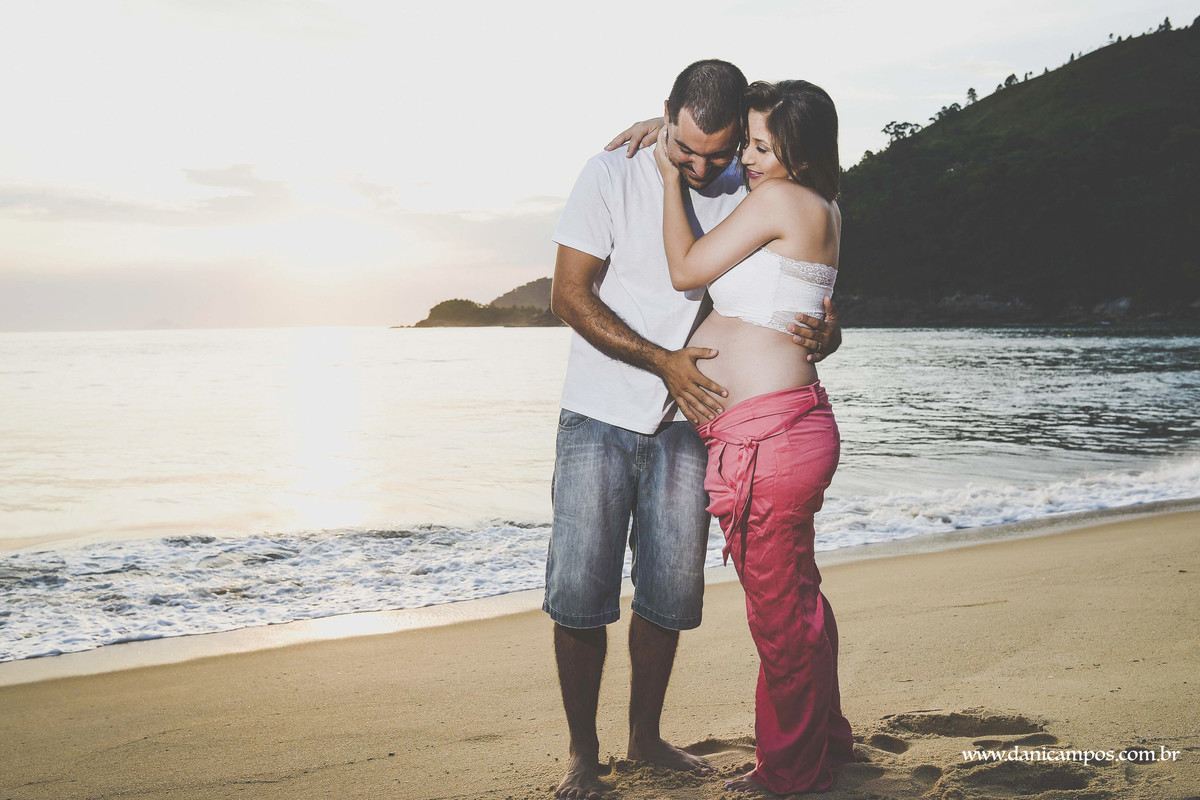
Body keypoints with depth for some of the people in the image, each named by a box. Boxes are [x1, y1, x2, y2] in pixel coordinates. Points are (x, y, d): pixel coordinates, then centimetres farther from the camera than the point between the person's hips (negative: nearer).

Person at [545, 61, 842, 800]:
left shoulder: (752, 196, 1)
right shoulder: (614, 175, -8)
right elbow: (570, 295, -10)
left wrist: (825, 334, -17)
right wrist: (661, 361, -19)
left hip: (687, 423, 3)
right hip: (600, 417, -2)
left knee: (671, 592, 7)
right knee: (579, 588, -4)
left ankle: (646, 735, 26)